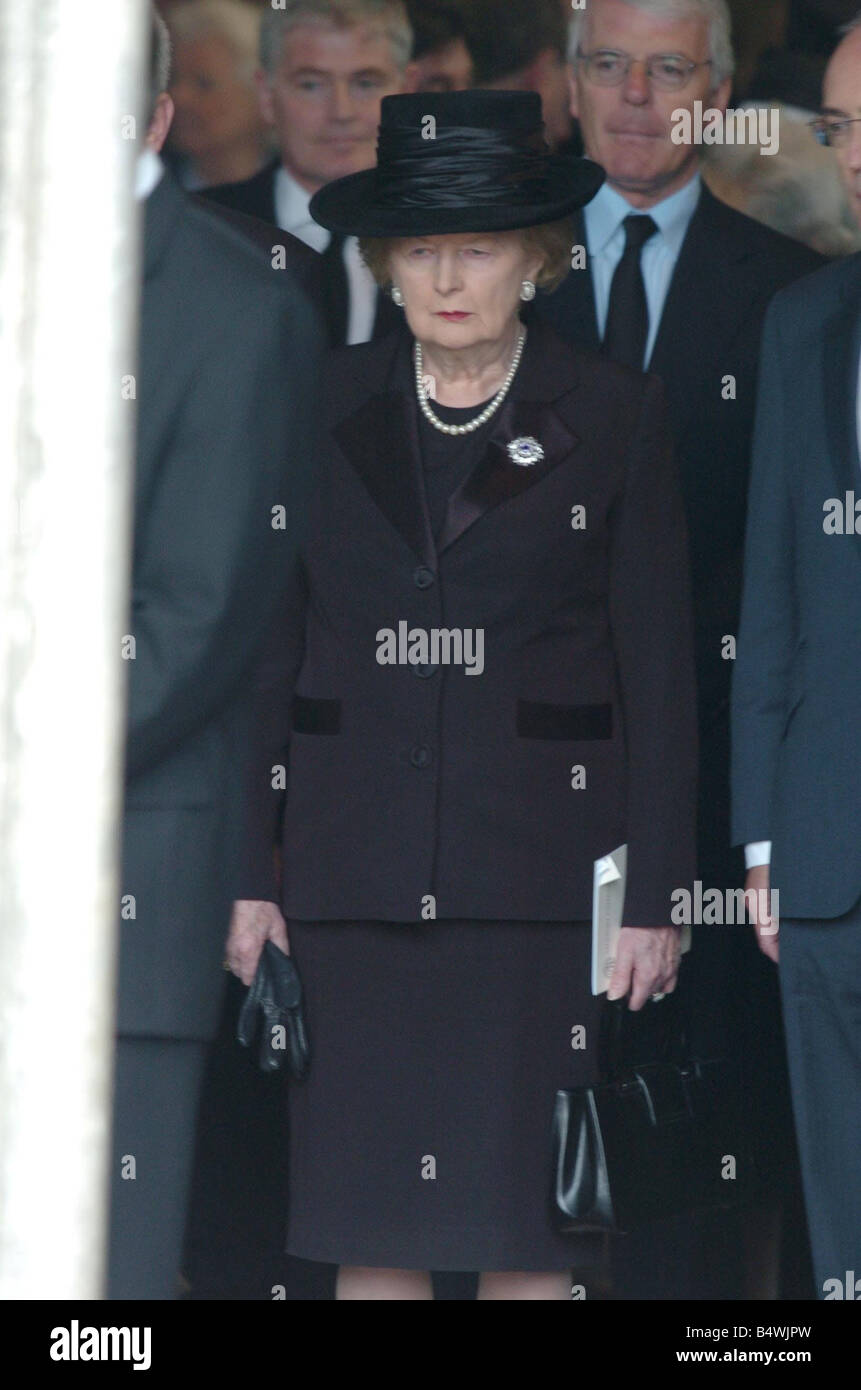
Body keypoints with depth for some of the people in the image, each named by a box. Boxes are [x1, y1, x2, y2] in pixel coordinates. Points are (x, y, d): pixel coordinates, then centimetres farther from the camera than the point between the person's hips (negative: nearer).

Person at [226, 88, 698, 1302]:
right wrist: (252, 873, 4)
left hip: (538, 857, -2)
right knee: (367, 1216, 2)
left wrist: (653, 895, -3)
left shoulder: (612, 416, 2)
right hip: (355, 863, 2)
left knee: (528, 1222, -2)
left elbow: (659, 668, 1)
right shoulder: (327, 410, 8)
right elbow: (272, 651, 9)